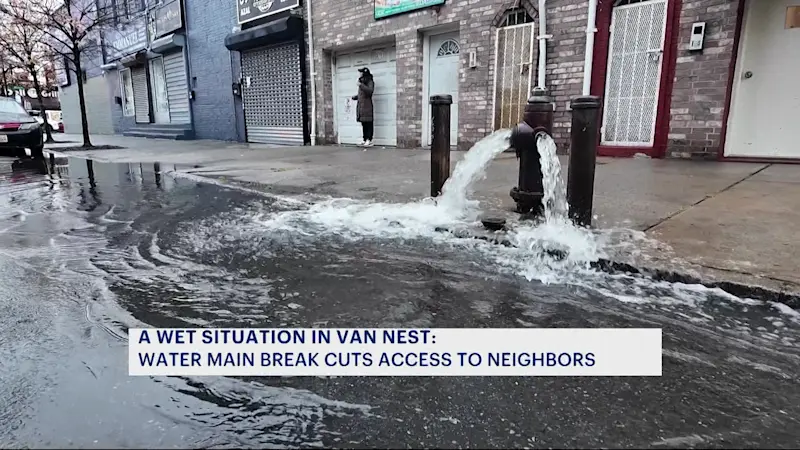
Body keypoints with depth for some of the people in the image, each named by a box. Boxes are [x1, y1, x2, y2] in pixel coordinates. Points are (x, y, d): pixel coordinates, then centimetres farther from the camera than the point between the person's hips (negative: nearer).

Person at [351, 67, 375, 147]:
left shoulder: (370, 82, -3)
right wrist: (355, 97, 15)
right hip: (360, 105, 9)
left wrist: (361, 85, -22)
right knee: (363, 123, 10)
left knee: (368, 123, -8)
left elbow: (370, 91, -22)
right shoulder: (362, 82, 21)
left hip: (367, 105, -8)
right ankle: (365, 139, 15)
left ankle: (369, 140, -8)